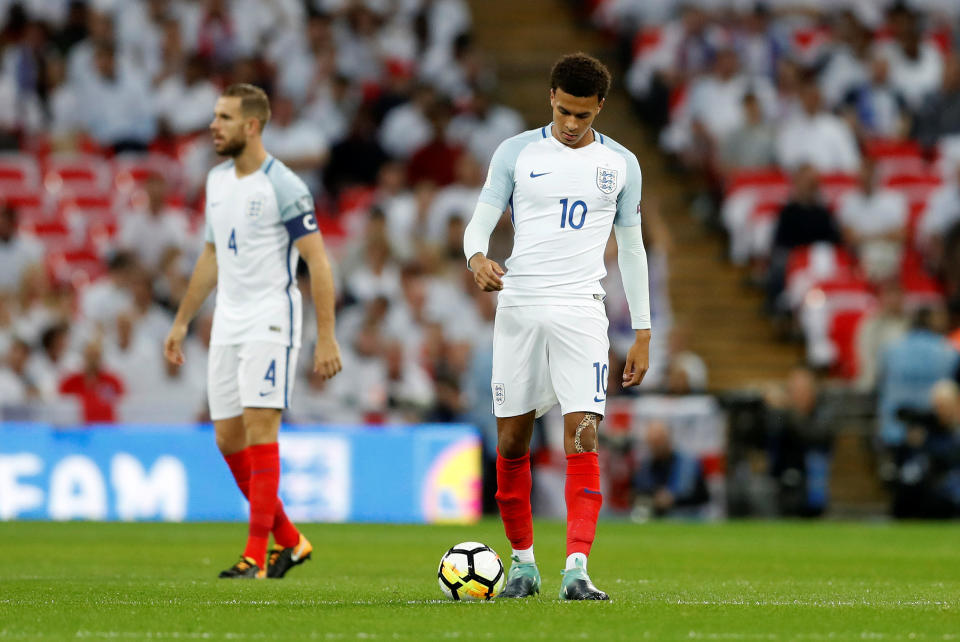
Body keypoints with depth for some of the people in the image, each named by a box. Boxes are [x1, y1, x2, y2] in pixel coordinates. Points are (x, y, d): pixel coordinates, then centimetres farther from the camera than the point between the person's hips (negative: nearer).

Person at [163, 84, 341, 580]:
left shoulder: (283, 186, -12)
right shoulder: (217, 180, 11)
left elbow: (318, 263, -12)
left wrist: (326, 338, -17)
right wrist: (182, 323, 24)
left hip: (269, 321, -8)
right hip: (227, 324, 8)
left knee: (260, 429, -13)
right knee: (228, 438, 5)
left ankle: (257, 555, -12)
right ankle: (288, 539, 18)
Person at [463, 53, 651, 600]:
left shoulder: (620, 164, 8)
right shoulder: (516, 153, 5)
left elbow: (631, 248, 14)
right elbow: (480, 222, 4)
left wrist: (643, 333, 10)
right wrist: (478, 258, -21)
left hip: (581, 309, -1)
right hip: (518, 307, 1)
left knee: (582, 437, -14)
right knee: (513, 441, 4)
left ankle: (577, 569, -18)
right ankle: (523, 561, 19)